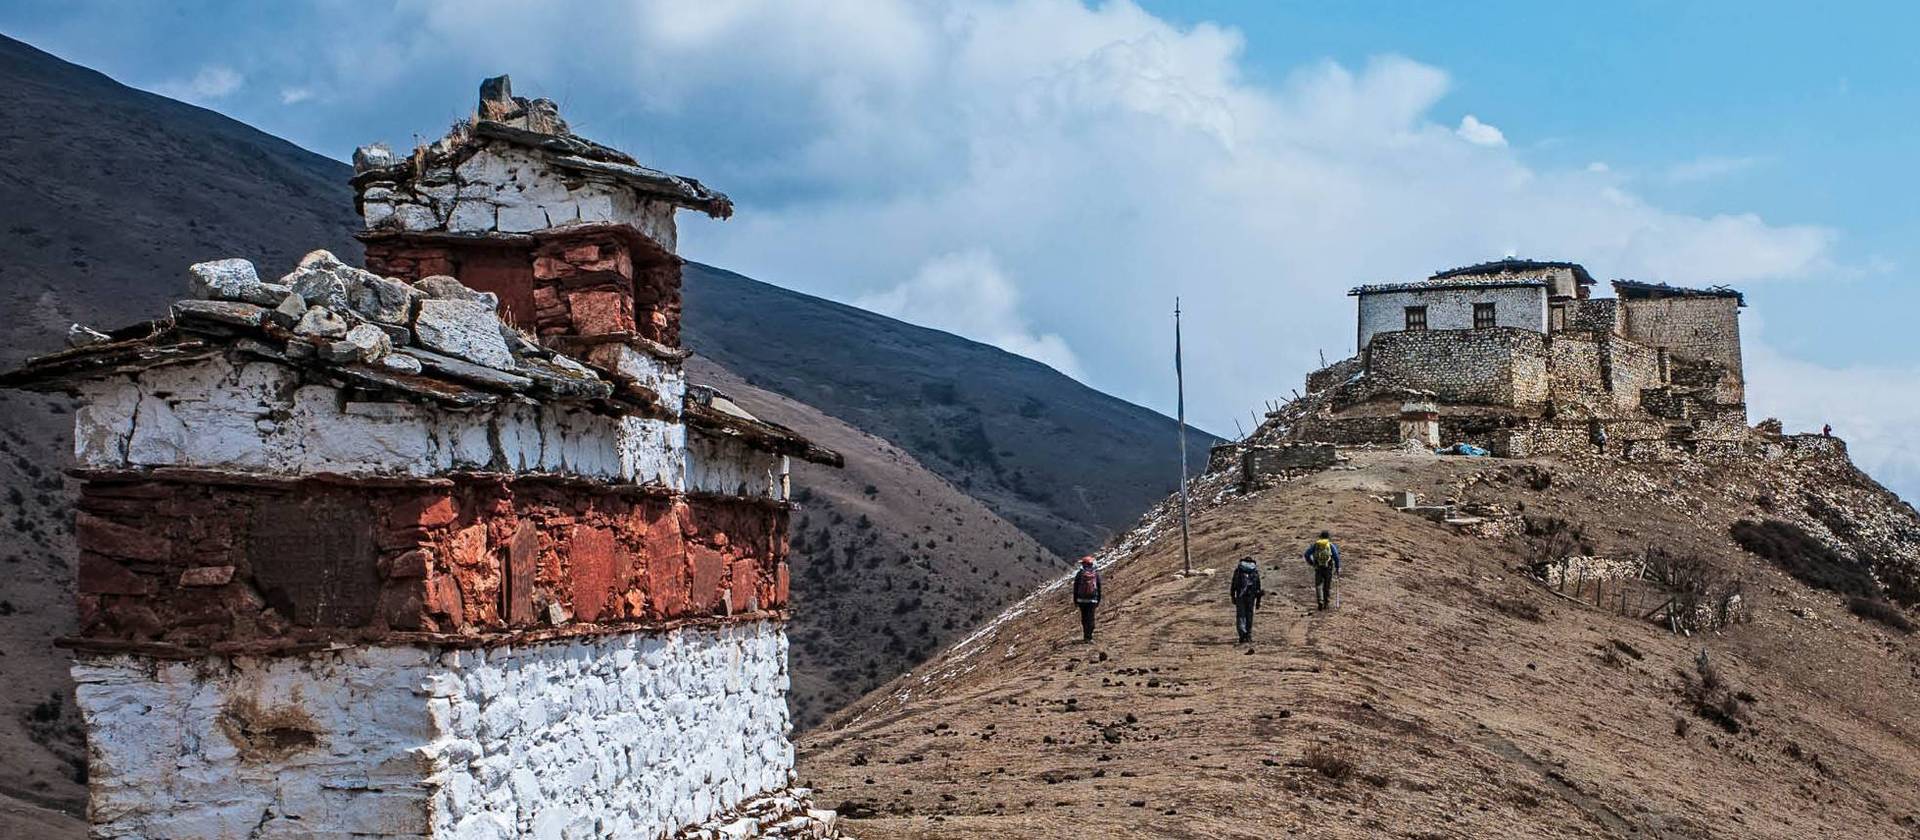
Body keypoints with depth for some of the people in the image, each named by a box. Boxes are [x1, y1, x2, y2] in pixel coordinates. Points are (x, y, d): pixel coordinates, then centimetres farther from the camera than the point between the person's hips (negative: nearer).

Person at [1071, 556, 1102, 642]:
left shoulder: (1079, 574, -2)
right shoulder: (1096, 574, 2)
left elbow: (1075, 588, 1)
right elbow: (1099, 588, 6)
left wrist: (1075, 599, 8)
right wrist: (1098, 600, 13)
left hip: (1081, 599, 0)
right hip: (1093, 600, 0)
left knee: (1084, 618, 9)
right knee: (1090, 618, -1)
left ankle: (1086, 636, 11)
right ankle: (1089, 636, -9)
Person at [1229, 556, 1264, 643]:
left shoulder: (1238, 570, 9)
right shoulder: (1255, 571, 11)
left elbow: (1233, 584, 2)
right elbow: (1258, 587, 9)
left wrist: (1233, 597, 6)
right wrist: (1258, 601, 11)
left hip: (1240, 596, -1)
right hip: (1251, 596, 1)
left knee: (1240, 616, 1)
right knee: (1249, 616, 11)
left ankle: (1242, 633, -17)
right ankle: (1248, 635, 11)